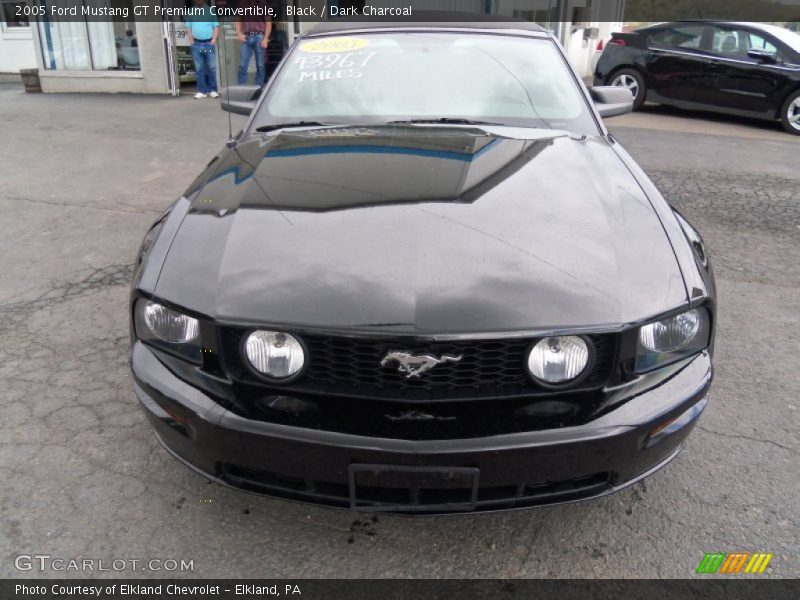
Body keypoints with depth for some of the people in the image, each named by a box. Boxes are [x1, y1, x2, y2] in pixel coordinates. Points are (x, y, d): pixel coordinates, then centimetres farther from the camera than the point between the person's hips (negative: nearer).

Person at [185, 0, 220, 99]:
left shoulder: (210, 11, 6)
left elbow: (216, 27, 3)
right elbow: (189, 28, 12)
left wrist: (213, 40, -7)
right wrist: (191, 42, 2)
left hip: (209, 43, -2)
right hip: (196, 44, 2)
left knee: (212, 68, -1)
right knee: (199, 69, 3)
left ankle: (213, 90, 4)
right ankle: (202, 91, 6)